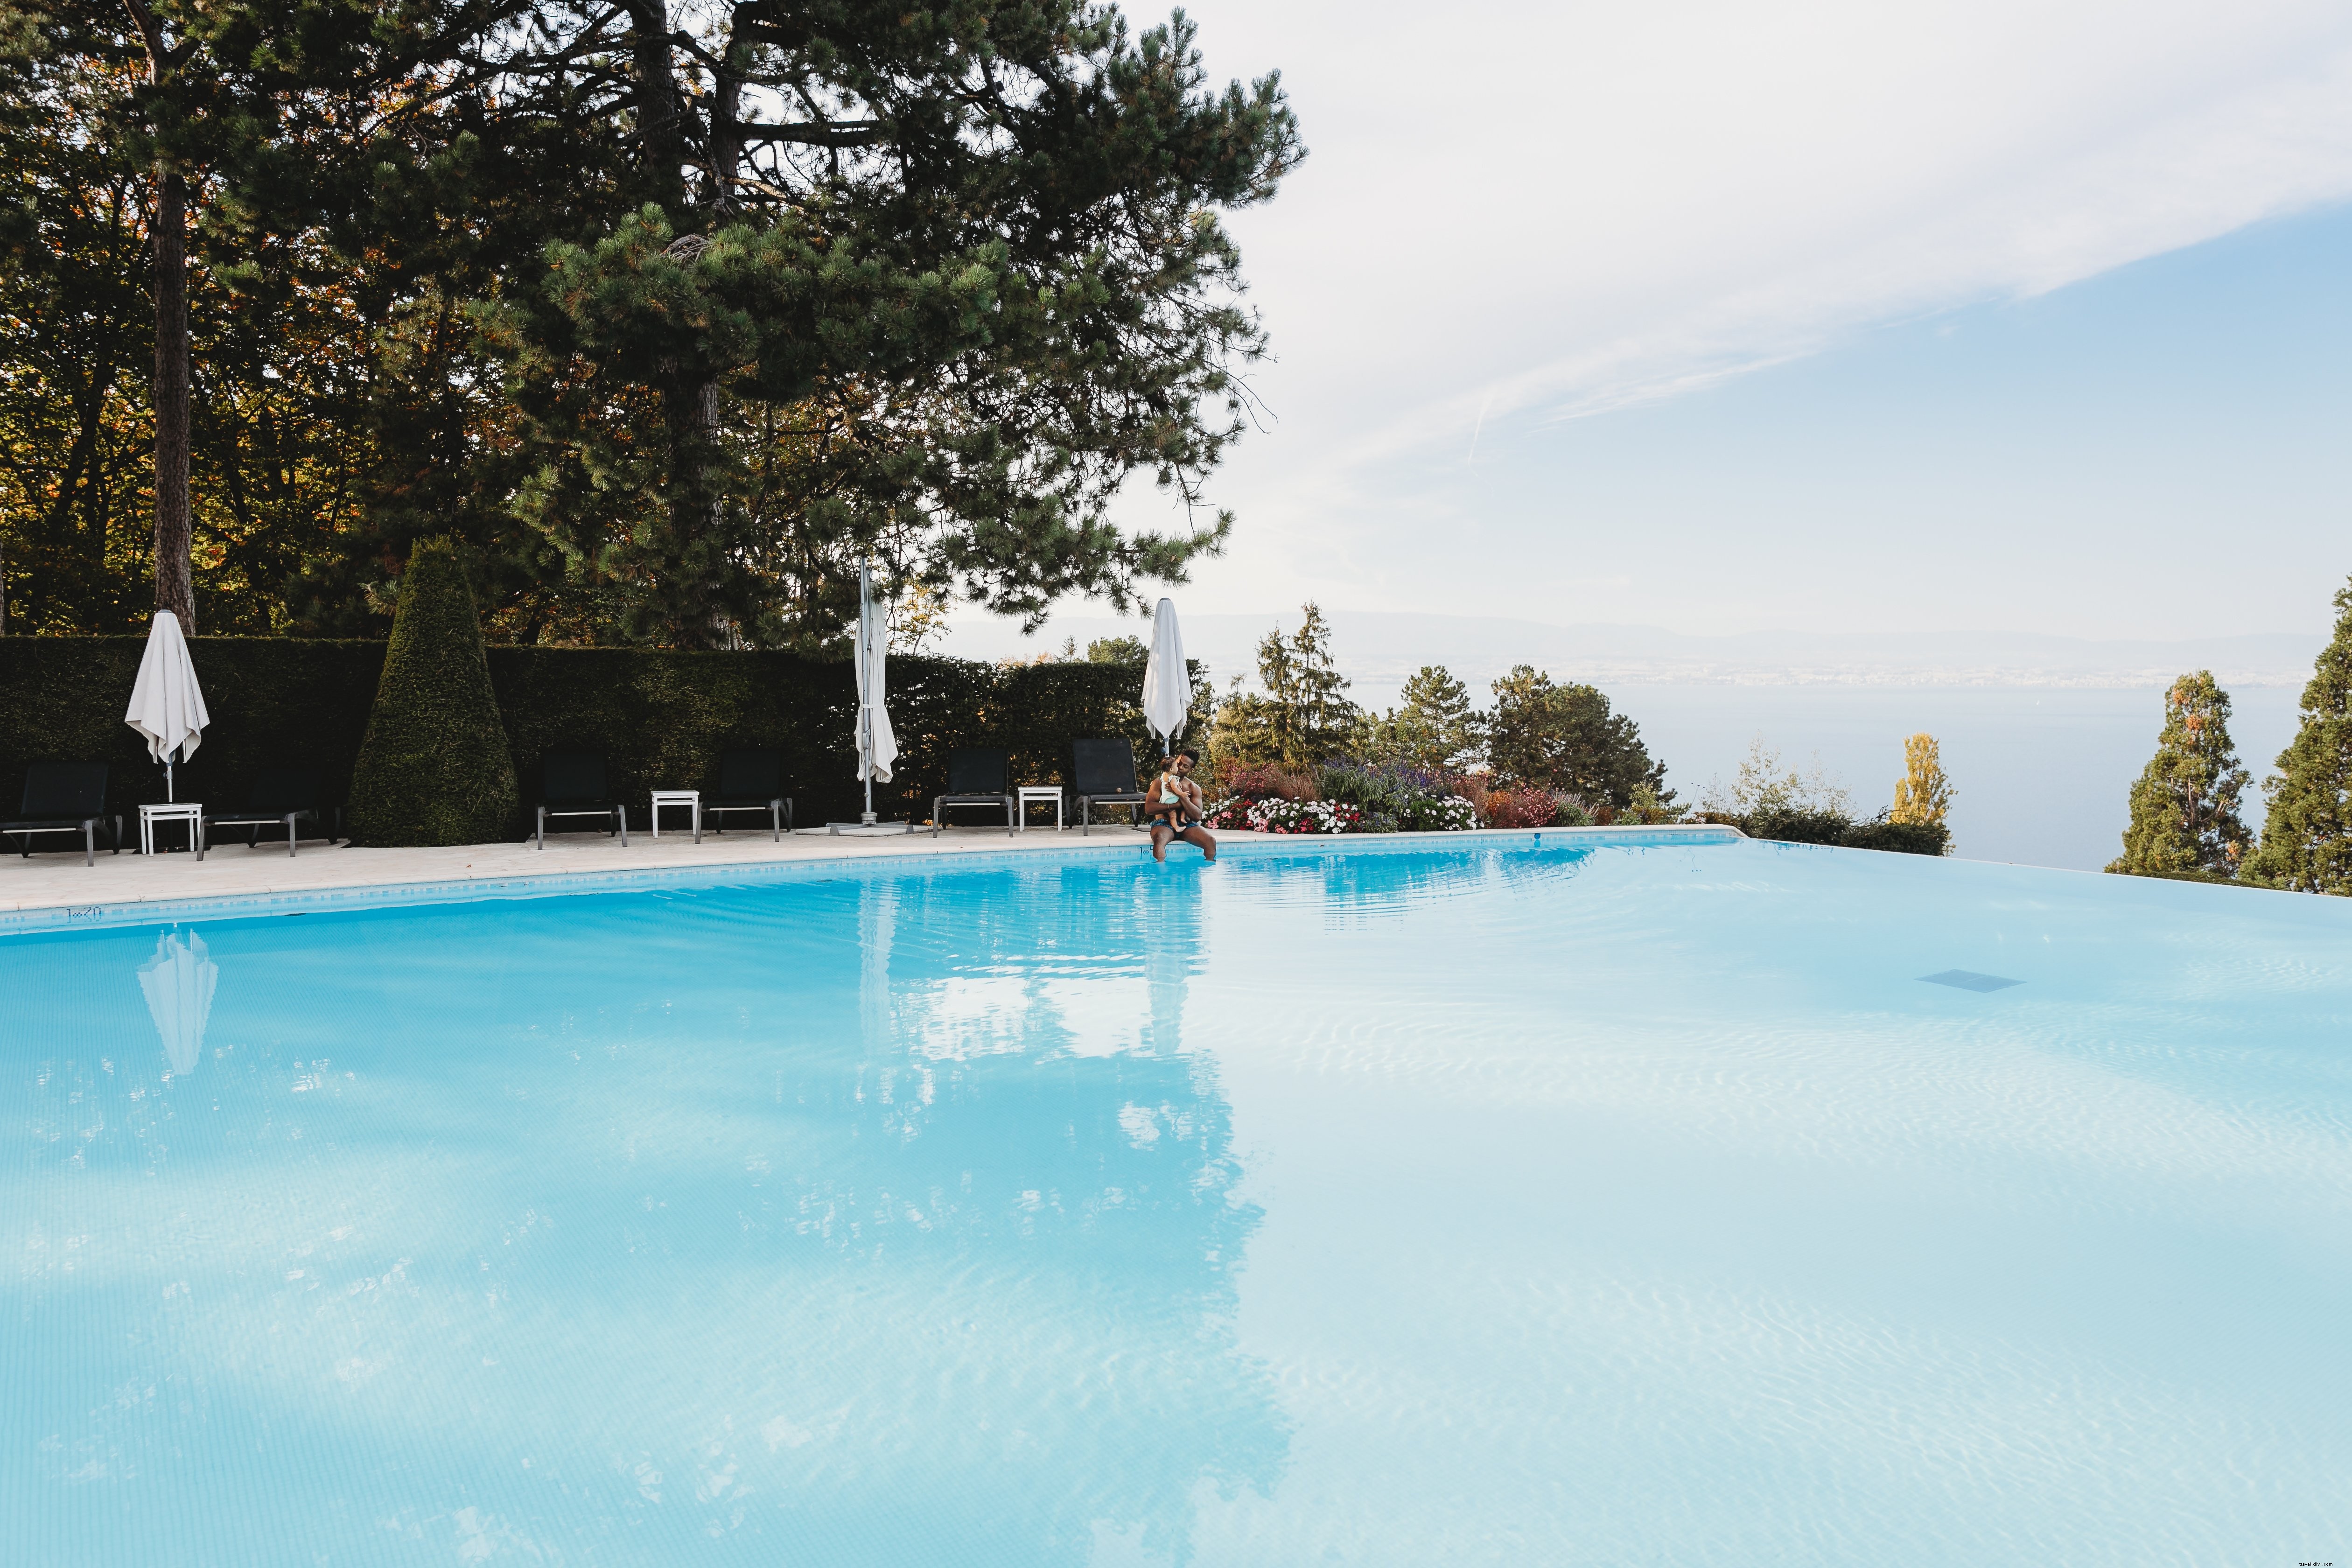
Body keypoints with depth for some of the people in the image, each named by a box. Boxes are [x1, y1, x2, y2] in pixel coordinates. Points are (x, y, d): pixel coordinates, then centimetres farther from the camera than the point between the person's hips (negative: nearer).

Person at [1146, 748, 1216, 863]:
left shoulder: (1194, 788, 12)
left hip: (1187, 825, 3)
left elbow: (1197, 817, -2)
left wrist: (1182, 796, -13)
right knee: (1159, 839, -40)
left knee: (1211, 842, -24)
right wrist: (1176, 805, -13)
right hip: (1164, 824, -3)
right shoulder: (1159, 782, 5)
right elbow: (1148, 809, -9)